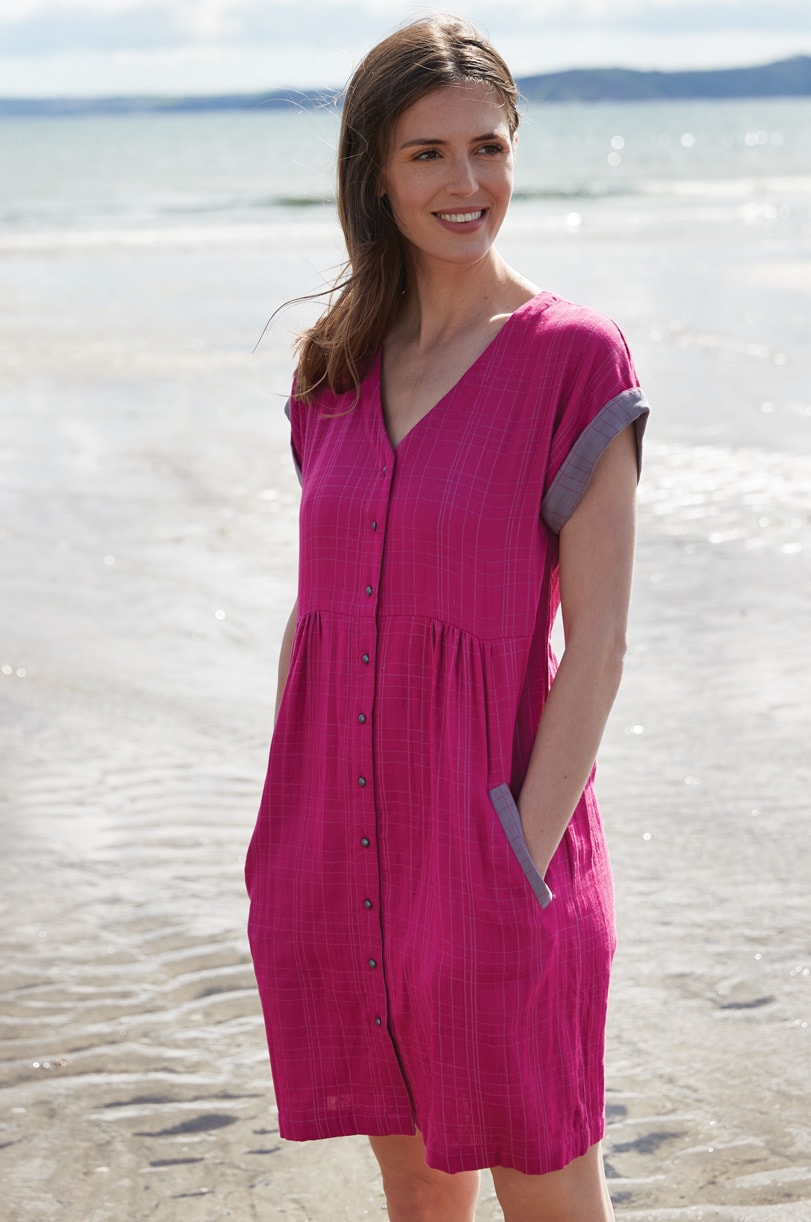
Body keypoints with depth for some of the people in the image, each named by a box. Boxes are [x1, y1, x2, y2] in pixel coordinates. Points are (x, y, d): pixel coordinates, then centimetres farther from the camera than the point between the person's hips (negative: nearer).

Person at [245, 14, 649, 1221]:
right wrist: (291, 834, 6)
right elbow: (314, 609, 12)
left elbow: (598, 645, -10)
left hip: (490, 841, -5)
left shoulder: (576, 360, -8)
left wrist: (526, 855, -15)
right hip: (345, 845, 5)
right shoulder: (336, 370, 7)